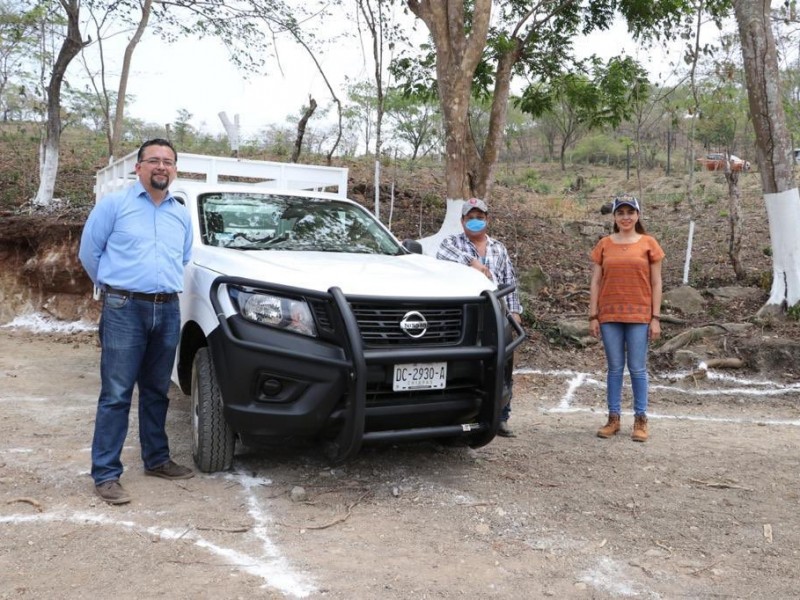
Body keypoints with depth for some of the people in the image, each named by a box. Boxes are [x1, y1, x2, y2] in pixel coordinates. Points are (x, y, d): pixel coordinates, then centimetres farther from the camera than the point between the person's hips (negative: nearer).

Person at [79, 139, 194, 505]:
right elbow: (89, 251, 4)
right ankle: (106, 474, 1)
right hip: (125, 309, -5)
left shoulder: (182, 215, 15)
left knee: (156, 392, 14)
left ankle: (156, 460, 25)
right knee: (116, 394, -4)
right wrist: (113, 286, 10)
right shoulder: (114, 204, 0)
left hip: (168, 310, 5)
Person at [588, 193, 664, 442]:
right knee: (615, 368, 7)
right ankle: (613, 418, 15)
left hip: (639, 315, -1)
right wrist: (593, 316, 0)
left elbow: (656, 283, 3)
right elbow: (595, 282, 6)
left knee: (637, 369, 3)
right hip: (609, 315, 1)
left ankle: (640, 420, 13)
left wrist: (656, 318, -2)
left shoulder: (648, 244, 3)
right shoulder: (604, 245, 6)